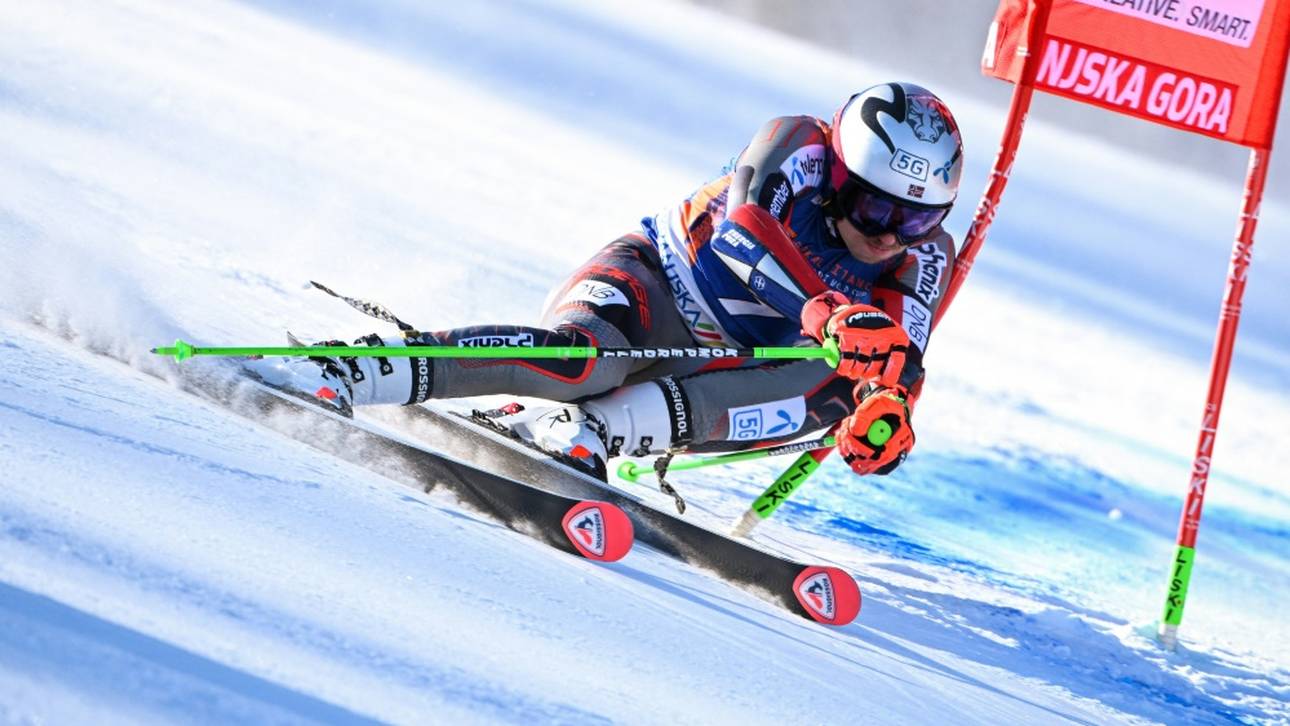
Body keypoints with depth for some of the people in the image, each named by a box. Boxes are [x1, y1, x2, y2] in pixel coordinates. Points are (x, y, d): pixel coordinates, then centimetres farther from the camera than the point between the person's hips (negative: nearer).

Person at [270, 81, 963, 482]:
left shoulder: (924, 257, -4)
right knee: (583, 361, -37)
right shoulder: (798, 148, -15)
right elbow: (741, 227, -33)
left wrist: (887, 412, -37)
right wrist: (828, 316, -47)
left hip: (718, 377, 5)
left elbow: (898, 363, -13)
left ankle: (587, 429, -35)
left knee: (835, 387, -27)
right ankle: (342, 374, -40)